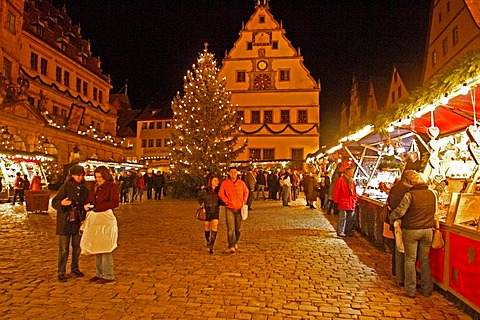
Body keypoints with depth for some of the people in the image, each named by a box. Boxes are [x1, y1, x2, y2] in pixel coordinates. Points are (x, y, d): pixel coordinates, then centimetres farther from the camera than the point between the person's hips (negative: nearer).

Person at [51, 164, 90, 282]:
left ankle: (74, 270, 27)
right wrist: (62, 203, -29)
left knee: (77, 247, 13)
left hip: (78, 221, 5)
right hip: (65, 222, -5)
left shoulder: (84, 189, 7)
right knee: (64, 248, 0)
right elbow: (54, 202, -9)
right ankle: (61, 273, 11)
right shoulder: (65, 187, -8)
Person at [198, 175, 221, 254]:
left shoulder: (218, 190, -3)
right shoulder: (205, 190, -7)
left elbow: (221, 200, 6)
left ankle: (211, 245, -10)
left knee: (215, 226, -12)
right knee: (207, 227, 12)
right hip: (207, 210, 0)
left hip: (216, 210, 0)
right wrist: (202, 204, -9)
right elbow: (199, 199, 6)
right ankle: (208, 241, 39)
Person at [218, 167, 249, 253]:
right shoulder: (225, 183, -5)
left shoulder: (241, 183, 3)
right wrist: (226, 201, -9)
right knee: (230, 228, -9)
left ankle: (235, 242, 34)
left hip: (239, 208, 3)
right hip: (229, 208, -3)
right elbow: (220, 193, -1)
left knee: (238, 227, 13)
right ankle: (231, 246, -5)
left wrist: (244, 201, 8)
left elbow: (246, 192, 18)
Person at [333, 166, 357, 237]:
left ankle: (347, 232, 21)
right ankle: (340, 232, 0)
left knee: (351, 218, 11)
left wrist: (355, 199, 15)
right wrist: (335, 200, -11)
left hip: (351, 202, 8)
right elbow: (336, 191, -10)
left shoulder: (352, 181, 16)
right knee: (342, 218, -6)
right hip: (343, 202, -8)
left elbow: (354, 191, 21)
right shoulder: (341, 180, -8)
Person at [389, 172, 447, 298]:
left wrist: (391, 219, 1)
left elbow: (400, 211, -18)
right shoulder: (433, 194, 3)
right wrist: (443, 183, 49)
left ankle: (410, 290, 11)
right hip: (428, 231, 5)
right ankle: (427, 290, 23)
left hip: (411, 231, -5)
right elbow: (438, 189, 27)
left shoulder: (410, 195, -14)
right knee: (425, 260, 15)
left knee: (410, 260, 5)